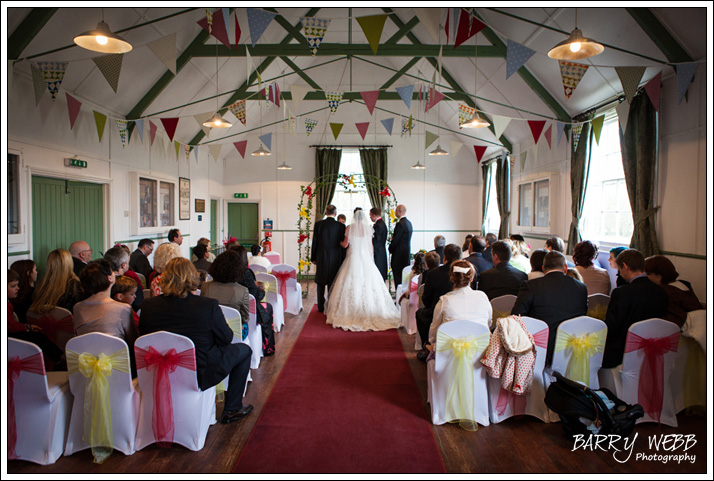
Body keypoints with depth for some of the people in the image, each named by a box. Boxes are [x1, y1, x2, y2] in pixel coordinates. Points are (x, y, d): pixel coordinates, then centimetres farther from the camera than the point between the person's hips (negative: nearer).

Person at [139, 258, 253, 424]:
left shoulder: (149, 306, -11)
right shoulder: (208, 305, -24)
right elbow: (226, 338, -11)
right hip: (200, 375, -5)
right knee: (244, 349, 18)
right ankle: (232, 409, 23)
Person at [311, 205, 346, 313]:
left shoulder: (318, 224, -4)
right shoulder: (340, 226, -6)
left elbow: (314, 242, -1)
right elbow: (343, 243, -3)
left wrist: (313, 258, 8)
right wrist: (342, 258, 9)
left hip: (321, 257, 1)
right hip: (335, 258, 0)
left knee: (321, 282, 10)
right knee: (333, 282, 7)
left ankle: (321, 307, 14)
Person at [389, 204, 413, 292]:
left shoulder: (400, 224, -19)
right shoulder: (409, 223, 10)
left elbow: (395, 239, -18)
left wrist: (390, 249, -1)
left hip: (399, 254, -9)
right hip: (407, 252, 9)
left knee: (398, 275, -3)